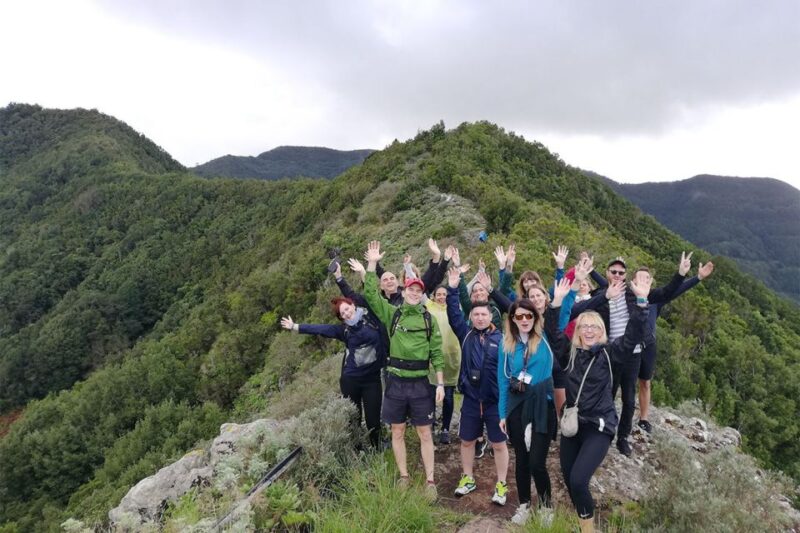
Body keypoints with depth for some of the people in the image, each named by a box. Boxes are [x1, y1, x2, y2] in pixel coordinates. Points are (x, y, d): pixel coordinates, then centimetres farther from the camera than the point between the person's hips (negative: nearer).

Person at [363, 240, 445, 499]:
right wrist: (372, 264, -15)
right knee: (397, 432, 11)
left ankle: (430, 481, 18)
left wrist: (440, 383, -3)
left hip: (420, 383, -1)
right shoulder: (392, 313, 2)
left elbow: (437, 353, 2)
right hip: (395, 381, 1)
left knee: (425, 433, 6)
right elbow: (371, 294, -8)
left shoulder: (429, 319, 1)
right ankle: (404, 477, 26)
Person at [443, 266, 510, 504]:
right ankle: (468, 478, 34)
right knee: (467, 440, 15)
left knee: (499, 443, 9)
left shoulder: (501, 338, -6)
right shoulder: (466, 334, 0)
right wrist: (452, 289, -18)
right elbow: (453, 315, -8)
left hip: (496, 400, -2)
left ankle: (501, 484, 25)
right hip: (471, 398, 3)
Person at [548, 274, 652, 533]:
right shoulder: (570, 351, 1)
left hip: (599, 426, -4)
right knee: (567, 477, 11)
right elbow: (552, 331, -2)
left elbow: (633, 335, -18)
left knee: (578, 479, -14)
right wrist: (557, 301, -15)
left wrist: (641, 301, -28)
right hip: (571, 422, 4)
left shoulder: (609, 352, -6)